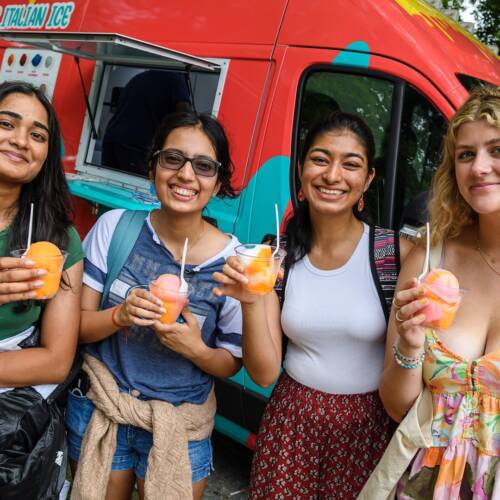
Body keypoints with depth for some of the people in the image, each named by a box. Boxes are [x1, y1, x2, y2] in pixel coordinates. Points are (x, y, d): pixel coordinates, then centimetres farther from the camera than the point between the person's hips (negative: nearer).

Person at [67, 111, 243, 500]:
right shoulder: (114, 226, -10)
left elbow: (231, 363, -3)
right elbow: (75, 326, -5)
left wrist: (196, 350, -24)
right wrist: (120, 315, -25)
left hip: (181, 430, -1)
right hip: (98, 411, 2)